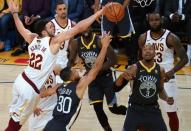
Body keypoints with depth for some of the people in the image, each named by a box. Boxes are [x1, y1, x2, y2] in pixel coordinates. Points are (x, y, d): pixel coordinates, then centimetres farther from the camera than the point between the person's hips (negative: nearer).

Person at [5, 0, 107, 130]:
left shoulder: (32, 39, 4)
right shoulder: (54, 41, -14)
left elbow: (21, 28, 24)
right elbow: (78, 28, -18)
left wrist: (15, 13, 40)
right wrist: (99, 13, -17)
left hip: (20, 81, 7)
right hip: (30, 89, -7)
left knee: (14, 115, 23)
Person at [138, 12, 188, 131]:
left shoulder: (171, 38, -13)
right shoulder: (143, 38, -1)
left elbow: (184, 58, -12)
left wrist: (172, 71, -27)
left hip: (166, 78, -3)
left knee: (172, 113, 3)